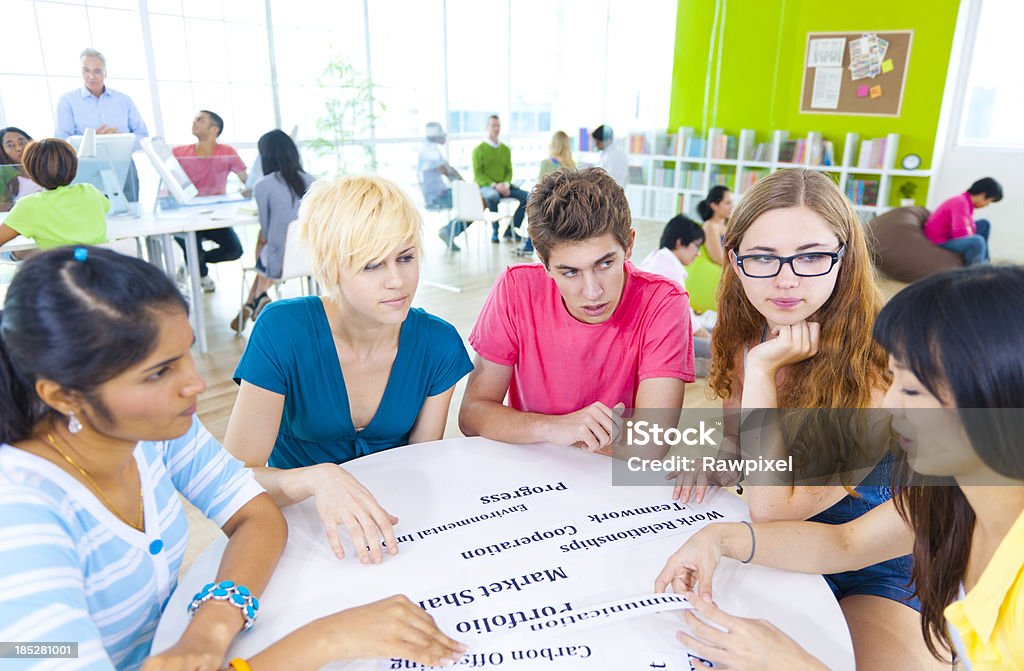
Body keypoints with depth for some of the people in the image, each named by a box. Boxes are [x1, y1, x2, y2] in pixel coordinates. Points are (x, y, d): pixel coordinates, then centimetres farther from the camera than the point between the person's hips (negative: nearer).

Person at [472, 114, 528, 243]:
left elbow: (509, 171, 13)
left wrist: (506, 184, -9)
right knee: (493, 196, -41)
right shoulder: (479, 149, 0)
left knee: (526, 196, -18)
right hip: (485, 186, -5)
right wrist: (494, 185, -20)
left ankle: (510, 231, -13)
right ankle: (495, 231, -26)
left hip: (503, 186, 5)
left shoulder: (505, 149, 15)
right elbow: (478, 174, -7)